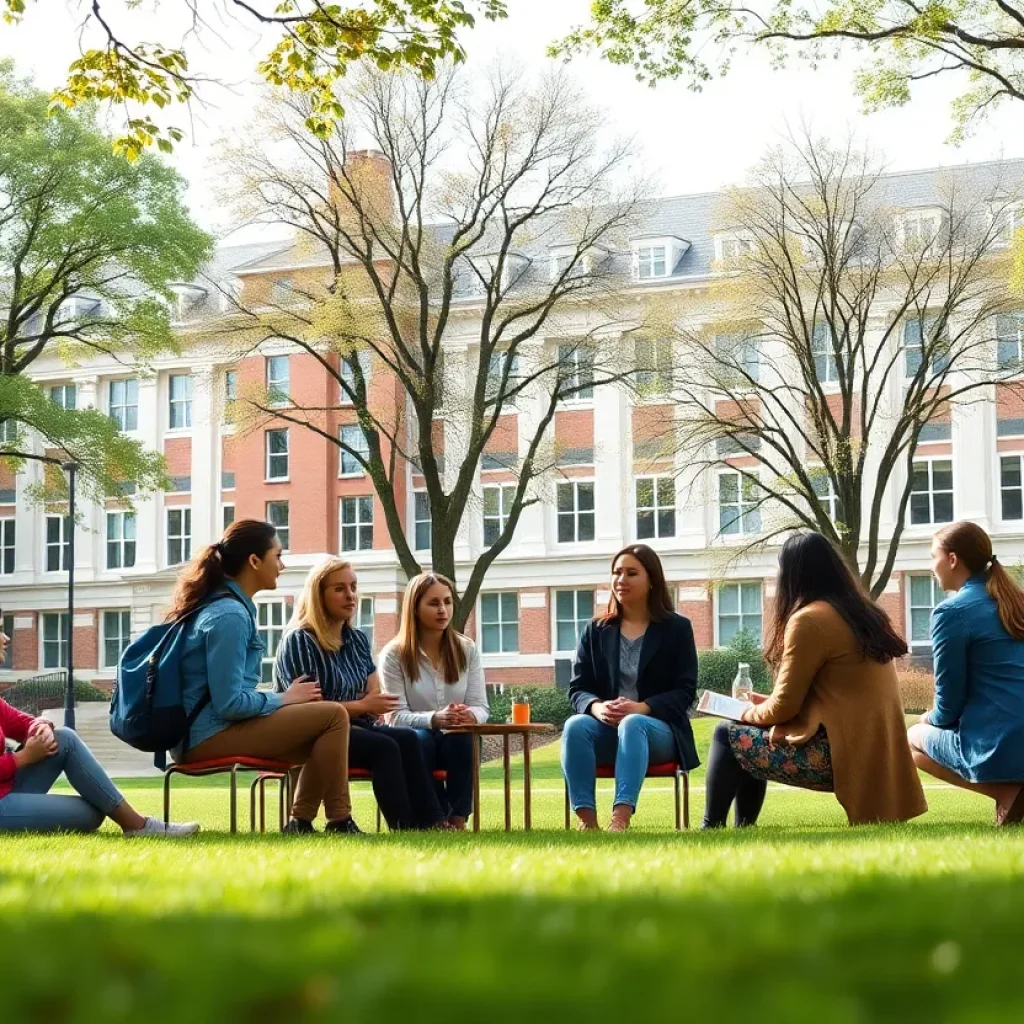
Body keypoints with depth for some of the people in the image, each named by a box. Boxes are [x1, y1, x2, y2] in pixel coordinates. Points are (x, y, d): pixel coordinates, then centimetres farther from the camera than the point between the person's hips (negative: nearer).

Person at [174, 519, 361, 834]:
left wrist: (285, 699, 10)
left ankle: (301, 822, 9)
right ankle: (339, 822, -7)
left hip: (200, 736, 10)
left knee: (323, 738, 16)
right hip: (211, 735, -10)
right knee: (333, 716, -13)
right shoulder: (229, 615, -16)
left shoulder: (217, 604, 15)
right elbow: (228, 703, -21)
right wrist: (284, 699, -6)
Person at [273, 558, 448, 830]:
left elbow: (375, 695, 16)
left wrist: (378, 707, -9)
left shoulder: (358, 640, 16)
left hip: (354, 729, 7)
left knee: (406, 739, -24)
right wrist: (361, 706, -17)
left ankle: (433, 824, -35)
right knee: (384, 747, -31)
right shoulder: (298, 640, -7)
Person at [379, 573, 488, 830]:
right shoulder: (394, 655, -3)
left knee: (463, 737, -33)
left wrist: (470, 716, -24)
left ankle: (458, 820, -27)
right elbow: (396, 716, -10)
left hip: (455, 742, 2)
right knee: (421, 739, -36)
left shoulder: (467, 649, 7)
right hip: (412, 744, -2)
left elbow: (481, 707, 3)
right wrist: (434, 719, -30)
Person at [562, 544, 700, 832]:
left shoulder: (677, 628, 7)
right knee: (575, 725, -32)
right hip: (606, 728, 3)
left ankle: (620, 820, -54)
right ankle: (587, 821, -43)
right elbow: (577, 688, 8)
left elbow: (685, 692, -1)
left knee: (632, 724, -38)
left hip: (657, 728, -2)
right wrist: (596, 707, -18)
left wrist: (642, 708, -20)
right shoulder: (596, 631, 14)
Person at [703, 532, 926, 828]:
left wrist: (749, 713, 11)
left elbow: (784, 706, -10)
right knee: (753, 739, 21)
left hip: (837, 755, -9)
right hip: (874, 755, 9)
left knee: (728, 735, 4)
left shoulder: (809, 620, -13)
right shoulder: (863, 614, 14)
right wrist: (764, 706, 22)